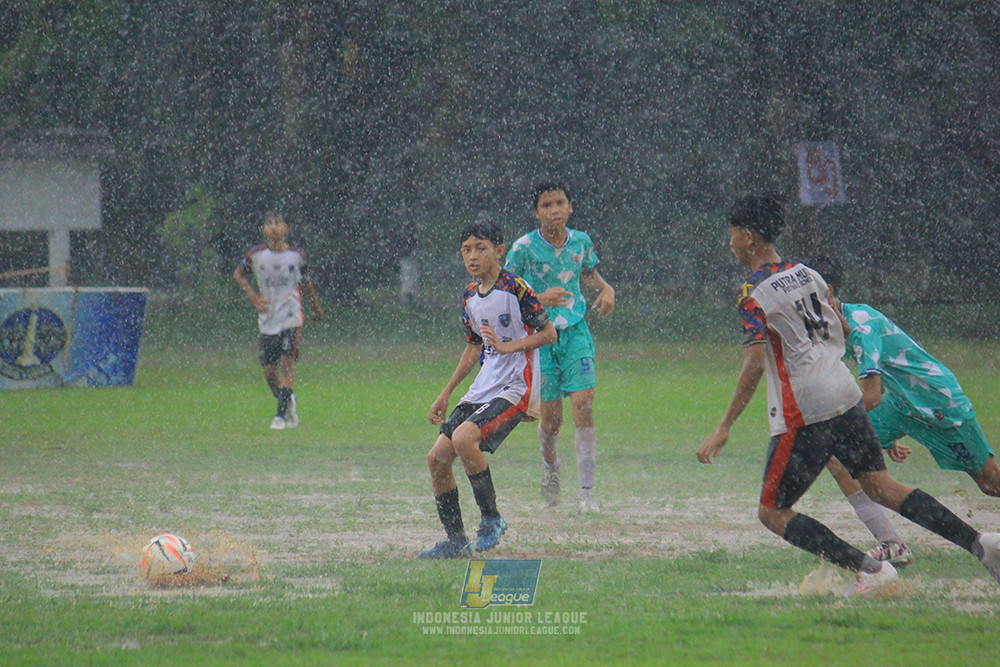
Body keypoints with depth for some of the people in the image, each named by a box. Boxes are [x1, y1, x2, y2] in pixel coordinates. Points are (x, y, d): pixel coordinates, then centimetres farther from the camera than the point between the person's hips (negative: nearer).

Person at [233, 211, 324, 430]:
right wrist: (252, 295, -1)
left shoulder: (296, 256, -2)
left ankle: (282, 414, -17)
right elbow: (238, 274, 14)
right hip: (267, 319, 2)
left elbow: (306, 283, 15)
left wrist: (316, 307, 25)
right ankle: (289, 403, 29)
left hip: (291, 317, -2)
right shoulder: (256, 255, -3)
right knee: (269, 371, 4)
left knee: (286, 362, -16)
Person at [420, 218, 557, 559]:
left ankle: (492, 518, -11)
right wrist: (445, 395, 23)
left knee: (464, 438, -28)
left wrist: (508, 346, -23)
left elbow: (548, 333, -10)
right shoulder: (470, 296, 12)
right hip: (484, 387, 8)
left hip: (516, 387, -8)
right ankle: (455, 540, 11)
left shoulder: (515, 288, -11)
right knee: (437, 457, -1)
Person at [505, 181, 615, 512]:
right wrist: (540, 299, -20)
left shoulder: (581, 242, 1)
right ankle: (550, 466, 36)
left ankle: (586, 492, -12)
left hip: (575, 332, 2)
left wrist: (606, 289, 3)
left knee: (584, 407, -13)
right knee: (551, 419, 1)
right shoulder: (524, 248, -10)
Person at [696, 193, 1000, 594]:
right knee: (881, 487, 10)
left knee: (772, 513, 2)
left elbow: (754, 365, -20)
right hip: (845, 396, 7)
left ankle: (868, 568, -10)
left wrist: (724, 429, -18)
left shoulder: (753, 295, -10)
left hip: (803, 415, -7)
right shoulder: (808, 275, 12)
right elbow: (842, 333, 22)